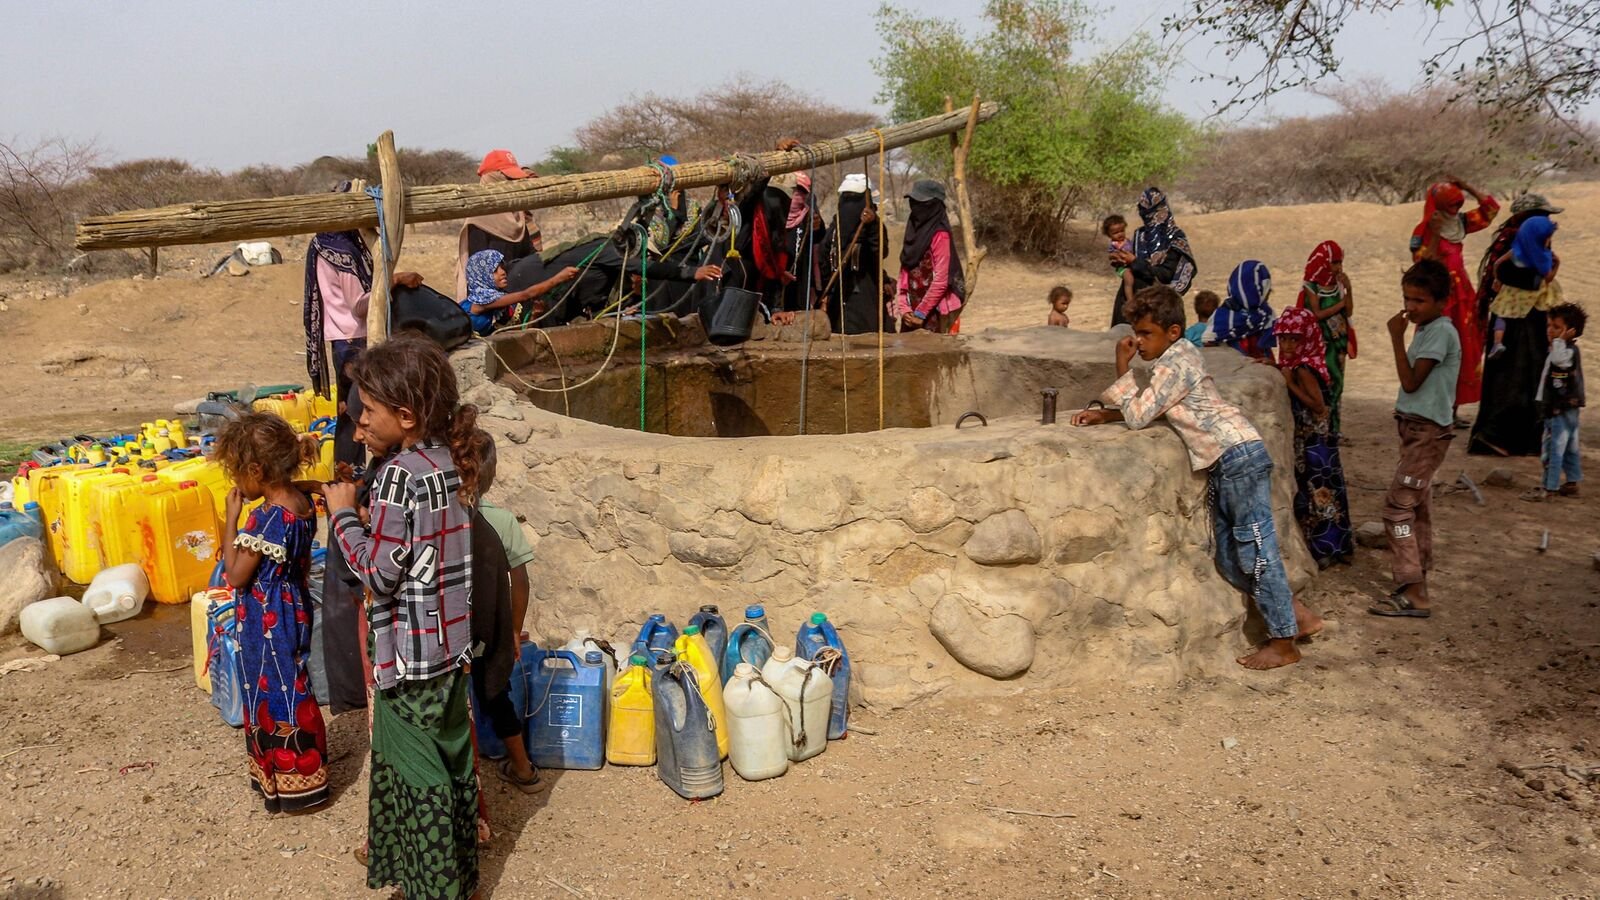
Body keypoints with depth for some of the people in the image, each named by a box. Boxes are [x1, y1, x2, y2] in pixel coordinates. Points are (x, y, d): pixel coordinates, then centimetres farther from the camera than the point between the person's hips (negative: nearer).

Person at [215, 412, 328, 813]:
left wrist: (231, 519, -15)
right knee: (290, 689, 19)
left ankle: (295, 783, 15)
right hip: (295, 610, 9)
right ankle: (299, 773, 32)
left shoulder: (267, 518, -25)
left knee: (275, 694, 4)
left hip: (267, 619, -9)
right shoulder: (303, 502, 0)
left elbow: (236, 575, -17)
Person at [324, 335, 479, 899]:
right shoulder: (444, 461, 4)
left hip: (410, 651, -8)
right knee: (451, 757, 18)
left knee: (416, 772, 5)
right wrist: (367, 514, 7)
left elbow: (378, 572, -19)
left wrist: (343, 514, -9)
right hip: (450, 643, 8)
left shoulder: (401, 474, -21)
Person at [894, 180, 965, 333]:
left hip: (934, 313, -7)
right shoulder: (914, 230, 12)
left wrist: (921, 313, -15)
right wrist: (904, 308, -2)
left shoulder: (940, 235, -12)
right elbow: (904, 275, 10)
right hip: (912, 313, 7)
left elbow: (941, 280, -17)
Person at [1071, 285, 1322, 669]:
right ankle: (1293, 613, 20)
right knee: (1229, 555, 12)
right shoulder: (1175, 357, 16)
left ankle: (1283, 643, 3)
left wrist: (1122, 369, -11)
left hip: (1238, 454, -10)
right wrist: (1104, 414, 11)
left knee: (1256, 547, -4)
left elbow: (1138, 415, -17)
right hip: (1227, 461, 10)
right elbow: (1145, 409, 23)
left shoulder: (1177, 364, -15)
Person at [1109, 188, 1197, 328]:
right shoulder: (1140, 234, 9)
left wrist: (1134, 262, -15)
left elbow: (1166, 274, -14)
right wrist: (1122, 262, -7)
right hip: (1130, 295, 6)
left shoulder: (1175, 238, -8)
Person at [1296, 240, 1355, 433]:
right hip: (1320, 342, -5)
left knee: (1336, 382, 7)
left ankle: (1333, 429, 13)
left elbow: (1349, 312, 1)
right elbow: (1317, 314, -15)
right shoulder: (1311, 287, -8)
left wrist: (1348, 289, -10)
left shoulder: (1338, 284, 6)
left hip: (1338, 341, 5)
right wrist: (1340, 304, -9)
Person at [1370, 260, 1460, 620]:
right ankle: (1417, 579, 25)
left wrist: (1397, 337, -18)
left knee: (1397, 505, -12)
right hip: (1416, 428, 10)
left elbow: (1410, 382, -20)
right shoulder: (1425, 329, 11)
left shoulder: (1440, 332, -16)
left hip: (1428, 431, -10)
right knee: (1417, 504, 15)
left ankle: (1413, 594, -12)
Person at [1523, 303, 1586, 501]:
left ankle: (1549, 487, -7)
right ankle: (1572, 483, 25)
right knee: (1570, 448, 17)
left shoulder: (1569, 351, -16)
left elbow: (1558, 359, -38)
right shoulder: (1562, 350, 15)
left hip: (1563, 409, -11)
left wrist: (1559, 341, -28)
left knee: (1554, 448, -9)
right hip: (1563, 408, 11)